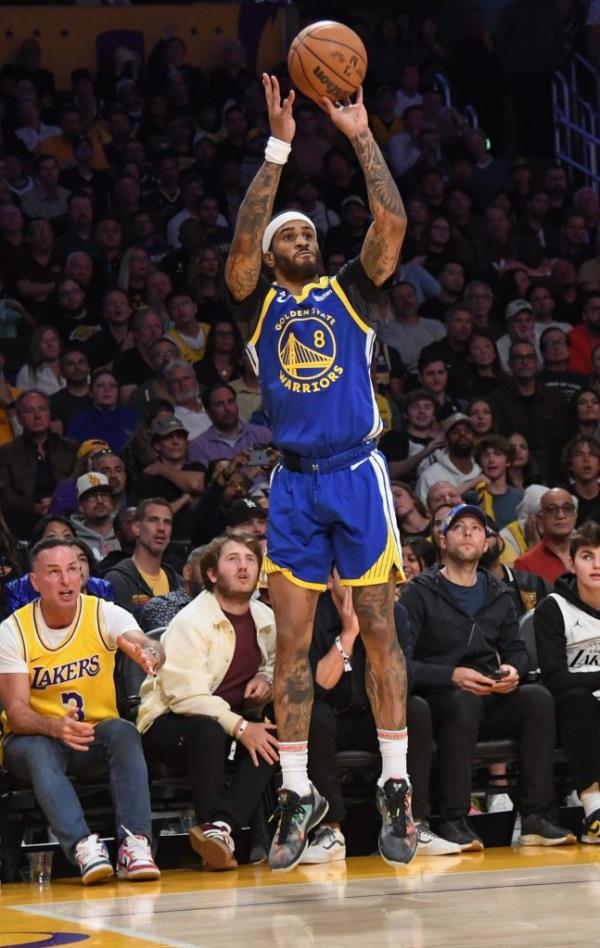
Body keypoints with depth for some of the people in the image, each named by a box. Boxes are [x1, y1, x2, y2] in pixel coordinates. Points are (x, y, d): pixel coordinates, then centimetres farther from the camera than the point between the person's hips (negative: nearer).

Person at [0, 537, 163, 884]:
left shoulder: (104, 614, -8)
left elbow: (145, 645, -28)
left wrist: (150, 654, -55)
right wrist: (55, 727, -39)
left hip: (94, 736, 1)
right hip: (34, 737, -1)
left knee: (124, 732, -32)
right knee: (39, 752, -36)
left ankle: (135, 845, -42)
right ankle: (83, 848, -51)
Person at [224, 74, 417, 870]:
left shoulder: (348, 290, 9)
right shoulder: (260, 303, 9)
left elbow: (392, 223, -5)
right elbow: (242, 240, -9)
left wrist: (362, 139, -7)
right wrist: (278, 148, -14)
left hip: (356, 474, -1)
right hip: (294, 482, 1)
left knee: (379, 631, -2)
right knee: (291, 642, 0)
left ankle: (396, 788, 2)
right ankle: (298, 794, 6)